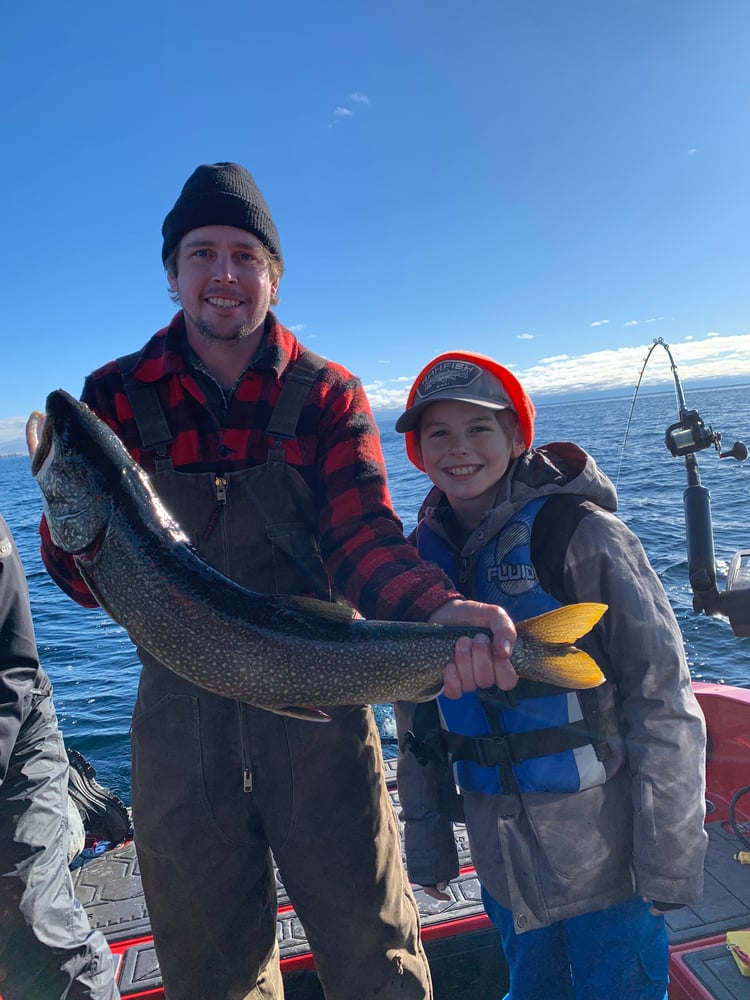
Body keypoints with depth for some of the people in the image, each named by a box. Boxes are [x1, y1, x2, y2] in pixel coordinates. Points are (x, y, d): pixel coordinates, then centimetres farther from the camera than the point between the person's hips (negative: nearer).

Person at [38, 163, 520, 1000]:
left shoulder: (326, 394, -1)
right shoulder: (117, 395, 1)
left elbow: (363, 539, -13)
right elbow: (82, 575, -4)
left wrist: (439, 607, -34)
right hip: (180, 707, 2)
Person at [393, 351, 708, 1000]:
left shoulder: (579, 535, -16)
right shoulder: (422, 554, -1)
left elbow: (663, 700, -14)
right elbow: (417, 714, 5)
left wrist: (670, 859, -13)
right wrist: (426, 840, 8)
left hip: (602, 854, -4)